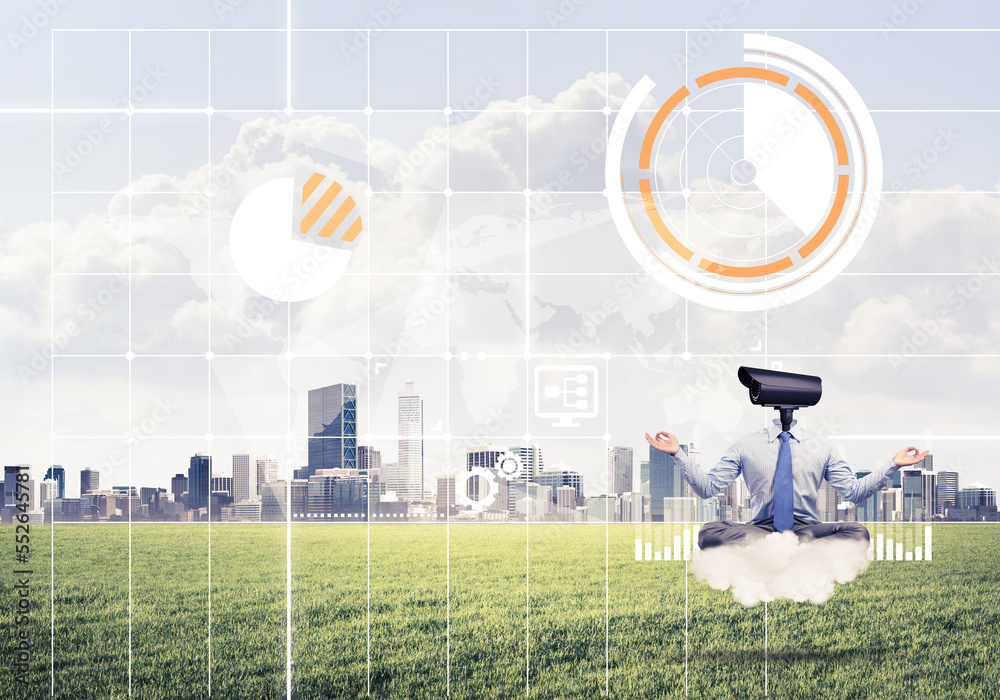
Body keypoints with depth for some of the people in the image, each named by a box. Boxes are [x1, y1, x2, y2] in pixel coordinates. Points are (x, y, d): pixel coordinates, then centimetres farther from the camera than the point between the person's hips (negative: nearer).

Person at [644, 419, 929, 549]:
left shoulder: (820, 446, 13)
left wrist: (893, 465, 0)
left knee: (858, 533, -29)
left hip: (808, 529, 1)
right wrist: (678, 454, -6)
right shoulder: (746, 445, 10)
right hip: (759, 529, -1)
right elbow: (707, 487, 7)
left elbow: (854, 491, 10)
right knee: (709, 532, -32)